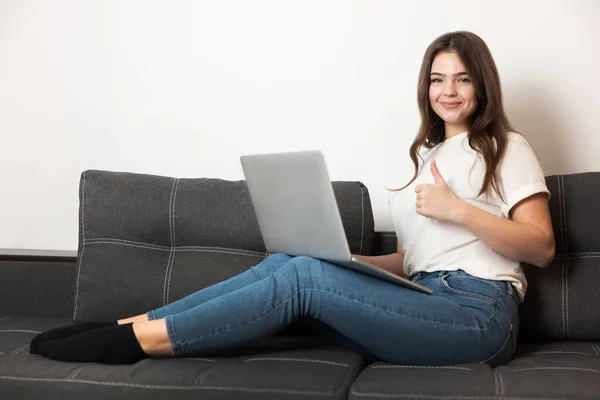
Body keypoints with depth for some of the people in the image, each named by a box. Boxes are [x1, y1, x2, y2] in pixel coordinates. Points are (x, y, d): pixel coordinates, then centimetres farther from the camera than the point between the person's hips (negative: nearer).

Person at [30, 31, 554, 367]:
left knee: (302, 277, -24)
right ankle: (129, 324, -17)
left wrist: (457, 208, -14)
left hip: (478, 314, -6)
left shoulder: (506, 148, 6)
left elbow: (542, 248, -4)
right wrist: (346, 260, 4)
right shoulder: (426, 154, 24)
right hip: (425, 304, 6)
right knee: (285, 263, -15)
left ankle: (136, 339, -21)